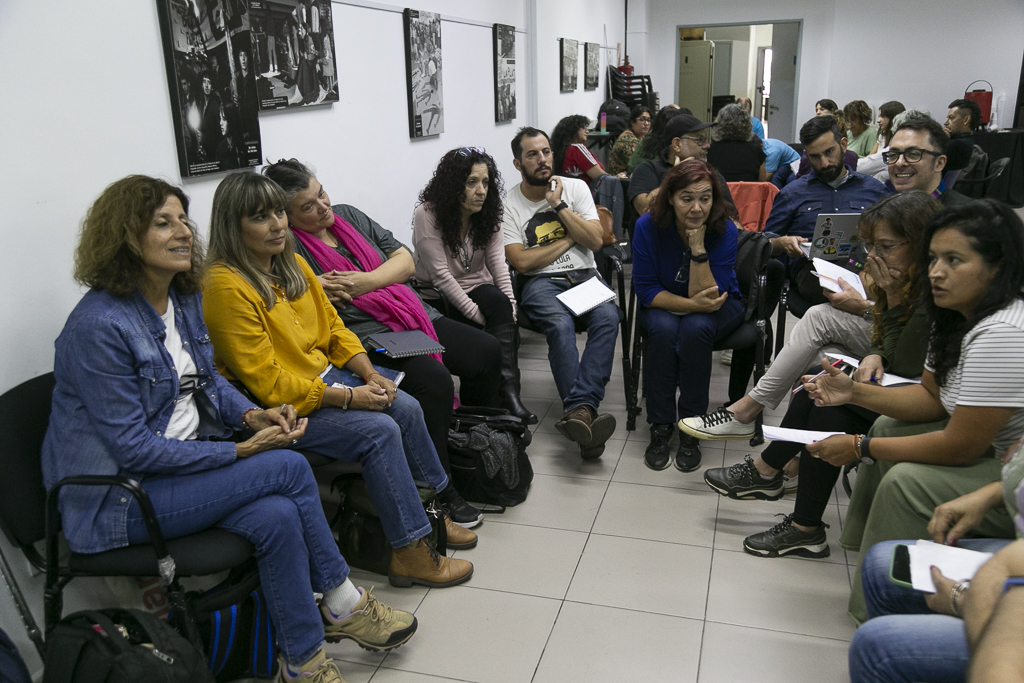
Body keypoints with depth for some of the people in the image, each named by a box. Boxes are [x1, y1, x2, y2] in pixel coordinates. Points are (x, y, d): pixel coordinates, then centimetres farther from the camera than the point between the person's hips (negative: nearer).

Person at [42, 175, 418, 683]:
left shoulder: (184, 299, 4)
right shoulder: (98, 326, -21)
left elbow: (208, 380, 16)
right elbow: (132, 448, -21)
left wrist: (251, 416, -5)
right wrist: (242, 451, -22)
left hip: (184, 459, 7)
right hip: (115, 497, -7)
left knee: (276, 516, -22)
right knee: (289, 467, -22)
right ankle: (343, 604, -4)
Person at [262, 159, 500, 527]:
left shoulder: (348, 215, 14)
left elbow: (405, 261, 9)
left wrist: (365, 282, -7)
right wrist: (316, 286, -18)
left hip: (414, 315, 8)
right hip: (363, 336, -8)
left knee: (486, 351, -3)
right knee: (434, 382, -29)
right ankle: (438, 491, -14)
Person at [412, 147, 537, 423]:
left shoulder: (488, 215, 3)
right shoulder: (427, 215, -14)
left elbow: (498, 264, -6)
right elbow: (440, 275, -19)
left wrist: (510, 307, -21)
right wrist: (477, 314, -23)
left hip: (477, 287, 4)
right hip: (438, 298, -4)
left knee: (501, 305, -29)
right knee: (497, 304, -31)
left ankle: (507, 390, -32)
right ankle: (507, 392, -25)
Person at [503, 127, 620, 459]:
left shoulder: (575, 188, 11)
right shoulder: (508, 205, 3)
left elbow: (595, 240, 1)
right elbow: (521, 262, -7)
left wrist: (559, 205, -5)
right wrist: (568, 238, 0)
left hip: (584, 276, 3)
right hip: (540, 282, -2)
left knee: (607, 317, -31)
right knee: (561, 324, -35)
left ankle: (579, 409, -42)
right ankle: (585, 411, -41)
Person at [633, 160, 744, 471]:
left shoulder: (724, 230, -21)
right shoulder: (648, 226, -19)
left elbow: (708, 297, -24)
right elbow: (646, 289, -15)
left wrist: (698, 247, -34)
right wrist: (692, 303, -29)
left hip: (718, 307, -1)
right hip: (663, 305, 1)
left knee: (695, 328, -34)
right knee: (664, 328, -33)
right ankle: (660, 427, -20)